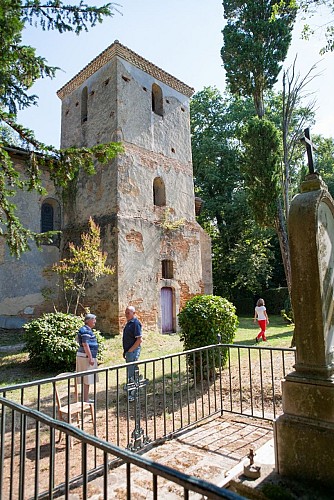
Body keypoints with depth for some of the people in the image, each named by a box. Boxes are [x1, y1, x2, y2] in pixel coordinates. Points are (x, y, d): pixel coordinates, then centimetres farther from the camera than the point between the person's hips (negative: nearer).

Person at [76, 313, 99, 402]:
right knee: (86, 379, -4)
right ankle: (85, 400, 2)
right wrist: (90, 358, -23)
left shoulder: (88, 330, 15)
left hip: (87, 357, 10)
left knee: (87, 379, 15)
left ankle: (86, 398, 24)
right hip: (86, 357, -10)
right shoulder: (85, 330, -17)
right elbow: (85, 345, -23)